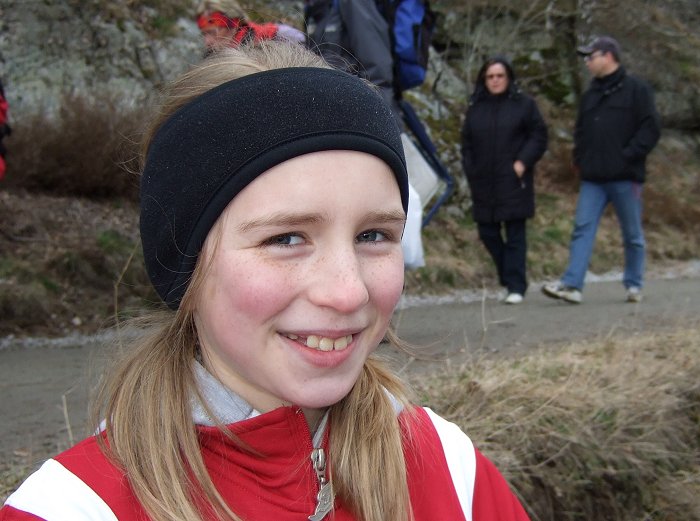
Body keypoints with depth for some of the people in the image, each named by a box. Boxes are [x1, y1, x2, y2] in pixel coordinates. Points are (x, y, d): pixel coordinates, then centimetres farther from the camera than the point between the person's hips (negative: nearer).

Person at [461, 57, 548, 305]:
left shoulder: (524, 104, 2)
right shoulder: (475, 108, 12)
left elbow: (539, 136, 0)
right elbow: (467, 144, 15)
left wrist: (523, 162, -11)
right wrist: (471, 174, 6)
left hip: (514, 183, -4)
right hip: (484, 185, 4)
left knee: (515, 234, -4)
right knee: (487, 232, 5)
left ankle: (516, 287, -1)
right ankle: (510, 275, 23)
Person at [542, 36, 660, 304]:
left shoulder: (636, 89, -3)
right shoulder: (590, 94, 16)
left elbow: (651, 128, -8)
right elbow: (580, 131, 24)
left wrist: (628, 156, -15)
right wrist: (579, 159, 9)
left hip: (625, 177, -5)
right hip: (593, 178, 5)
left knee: (632, 234, 7)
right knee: (582, 229, -5)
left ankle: (634, 285, 20)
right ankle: (572, 285, -10)